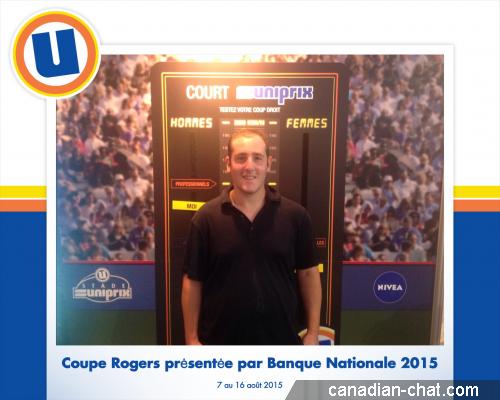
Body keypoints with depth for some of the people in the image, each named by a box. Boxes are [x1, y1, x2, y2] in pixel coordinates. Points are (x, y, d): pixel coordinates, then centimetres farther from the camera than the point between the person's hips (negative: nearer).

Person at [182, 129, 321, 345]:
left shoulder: (295, 215, -6)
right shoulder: (205, 218, -9)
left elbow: (308, 273, 1)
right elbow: (193, 282, -4)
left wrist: (313, 333, 0)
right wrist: (192, 338, -4)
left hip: (280, 339, 1)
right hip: (221, 341, 0)